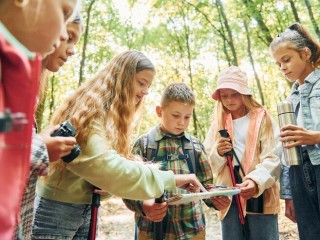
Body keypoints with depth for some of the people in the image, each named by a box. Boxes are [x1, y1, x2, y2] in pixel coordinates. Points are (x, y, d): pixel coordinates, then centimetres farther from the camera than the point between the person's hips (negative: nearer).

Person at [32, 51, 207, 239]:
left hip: (87, 209, 8)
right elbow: (105, 166, -31)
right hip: (58, 210, -8)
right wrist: (170, 179, -27)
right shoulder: (91, 108, -18)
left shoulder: (112, 114, 10)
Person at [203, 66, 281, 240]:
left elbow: (273, 158, -9)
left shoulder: (262, 118, 2)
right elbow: (209, 165, 11)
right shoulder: (217, 124, 13)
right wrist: (218, 153, -11)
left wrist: (256, 181, -26)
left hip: (260, 196, -3)